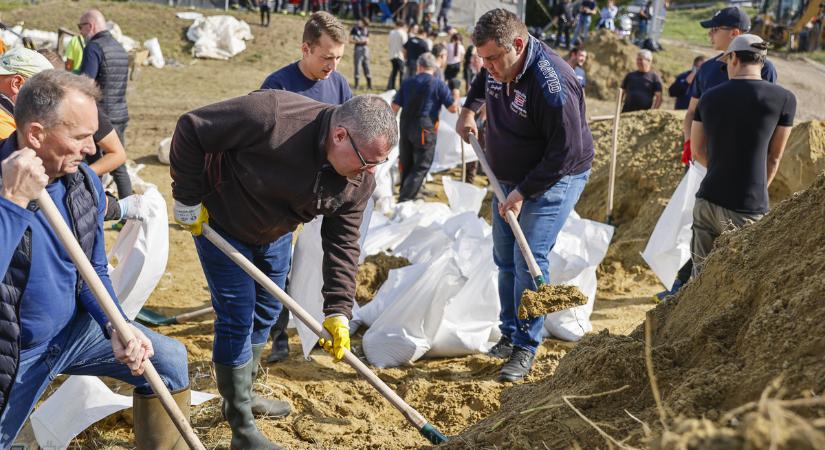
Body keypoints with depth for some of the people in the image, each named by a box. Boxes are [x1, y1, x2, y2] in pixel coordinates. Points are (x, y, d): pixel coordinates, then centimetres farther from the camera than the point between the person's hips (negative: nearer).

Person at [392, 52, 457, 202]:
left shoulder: (407, 83, 6)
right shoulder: (438, 84, -5)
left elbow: (395, 107, 4)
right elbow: (453, 108, -6)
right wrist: (456, 97, 16)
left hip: (406, 128, 4)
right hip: (425, 129, -4)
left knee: (406, 165, 18)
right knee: (421, 167, 2)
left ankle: (404, 196, 30)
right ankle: (405, 200, -6)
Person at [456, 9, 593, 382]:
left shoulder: (551, 84, -30)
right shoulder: (497, 67, -4)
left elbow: (566, 151, -27)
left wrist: (523, 192, -25)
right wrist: (469, 109, 9)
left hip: (553, 181, -8)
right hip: (509, 179, 8)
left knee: (529, 259, -13)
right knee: (505, 259, 11)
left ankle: (526, 349, -3)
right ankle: (510, 334, 24)